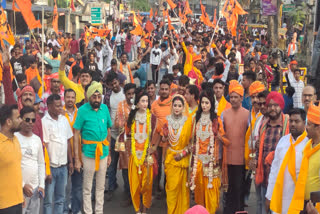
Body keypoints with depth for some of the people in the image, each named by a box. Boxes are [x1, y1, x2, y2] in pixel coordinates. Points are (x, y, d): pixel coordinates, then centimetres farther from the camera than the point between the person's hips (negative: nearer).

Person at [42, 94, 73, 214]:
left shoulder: (64, 120, 6)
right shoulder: (44, 122, -11)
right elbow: (43, 146, -11)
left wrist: (70, 161, 11)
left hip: (63, 166, 5)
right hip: (50, 166, -5)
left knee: (60, 198, 14)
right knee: (48, 200, 4)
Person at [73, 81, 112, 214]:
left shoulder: (105, 108, 3)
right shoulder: (83, 110, -9)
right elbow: (76, 135, -9)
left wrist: (109, 153, 11)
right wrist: (76, 159, -12)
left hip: (103, 152, 4)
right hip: (89, 152, -4)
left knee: (101, 186, 14)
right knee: (87, 188, 5)